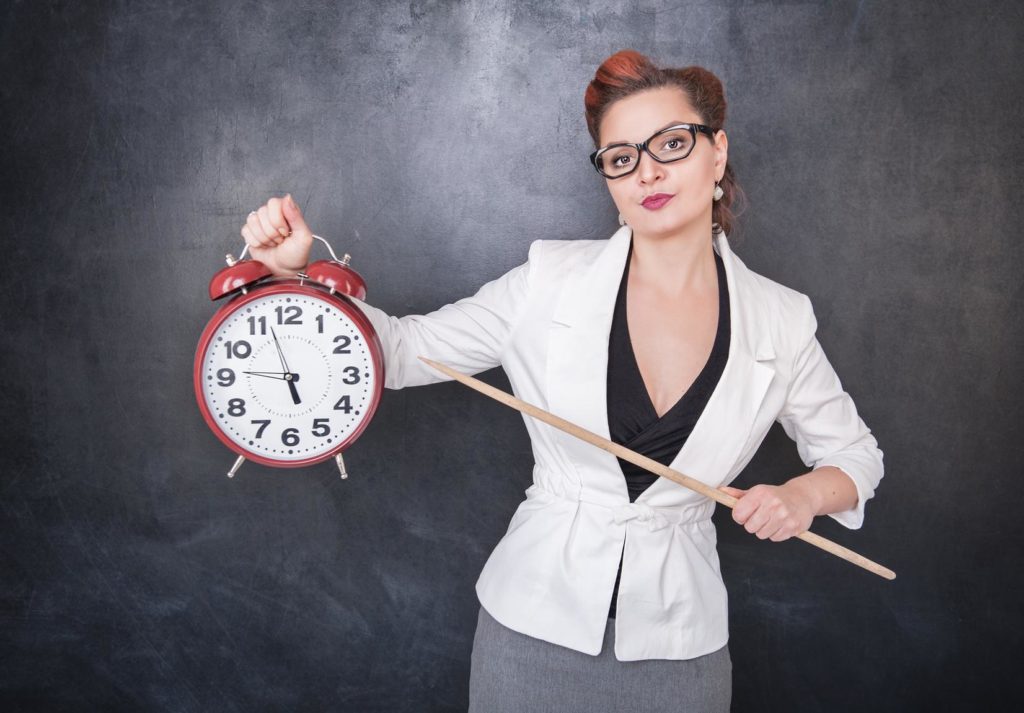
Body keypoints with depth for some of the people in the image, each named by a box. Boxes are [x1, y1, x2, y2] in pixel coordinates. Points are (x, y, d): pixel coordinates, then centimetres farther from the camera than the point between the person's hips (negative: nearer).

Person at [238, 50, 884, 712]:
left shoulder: (781, 320, -5)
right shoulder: (551, 281, -8)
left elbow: (855, 453, 9)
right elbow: (399, 351, -2)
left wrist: (805, 493, -12)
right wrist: (299, 271, -15)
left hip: (678, 645, 1)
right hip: (535, 625, 0)